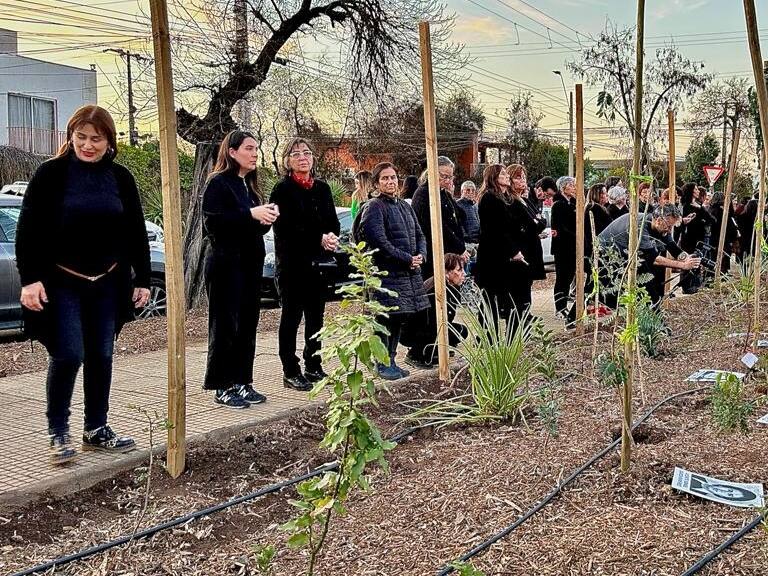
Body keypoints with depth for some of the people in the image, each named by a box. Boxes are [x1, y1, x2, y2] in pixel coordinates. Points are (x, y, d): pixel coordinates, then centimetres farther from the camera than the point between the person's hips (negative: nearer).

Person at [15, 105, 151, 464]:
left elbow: (136, 233, 9)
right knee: (68, 355, -10)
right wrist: (29, 279, -15)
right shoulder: (51, 174, -6)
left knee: (101, 356, 8)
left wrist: (142, 279, 5)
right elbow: (28, 230, -7)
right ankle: (58, 432, 8)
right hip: (61, 282, -4)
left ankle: (96, 429, 20)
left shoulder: (121, 178, 4)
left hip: (107, 283, 4)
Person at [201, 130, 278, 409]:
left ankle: (241, 382, 16)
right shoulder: (218, 182, -7)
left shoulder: (249, 185, 17)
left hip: (251, 262, 8)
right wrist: (251, 214, -22)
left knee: (248, 323, 8)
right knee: (225, 325, -3)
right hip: (226, 263, -8)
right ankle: (222, 388, 3)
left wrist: (266, 217, -1)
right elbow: (212, 220, -19)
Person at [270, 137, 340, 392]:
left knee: (316, 316, 11)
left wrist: (332, 236, -13)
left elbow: (334, 222, 10)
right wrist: (319, 239, -21)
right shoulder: (282, 190, -5)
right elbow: (286, 228, -14)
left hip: (319, 262, 6)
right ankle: (290, 372, 6)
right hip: (292, 263, -5)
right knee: (292, 317, 1)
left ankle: (313, 367, 22)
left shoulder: (322, 188, 12)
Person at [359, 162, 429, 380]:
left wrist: (421, 255, -2)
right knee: (386, 319, -4)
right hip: (387, 274, -8)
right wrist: (407, 259, -15)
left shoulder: (405, 206, 18)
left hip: (409, 273, 8)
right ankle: (383, 364, 5)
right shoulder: (374, 207, -8)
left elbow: (419, 235, 19)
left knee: (399, 318, 10)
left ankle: (391, 360, 19)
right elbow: (379, 241, -17)